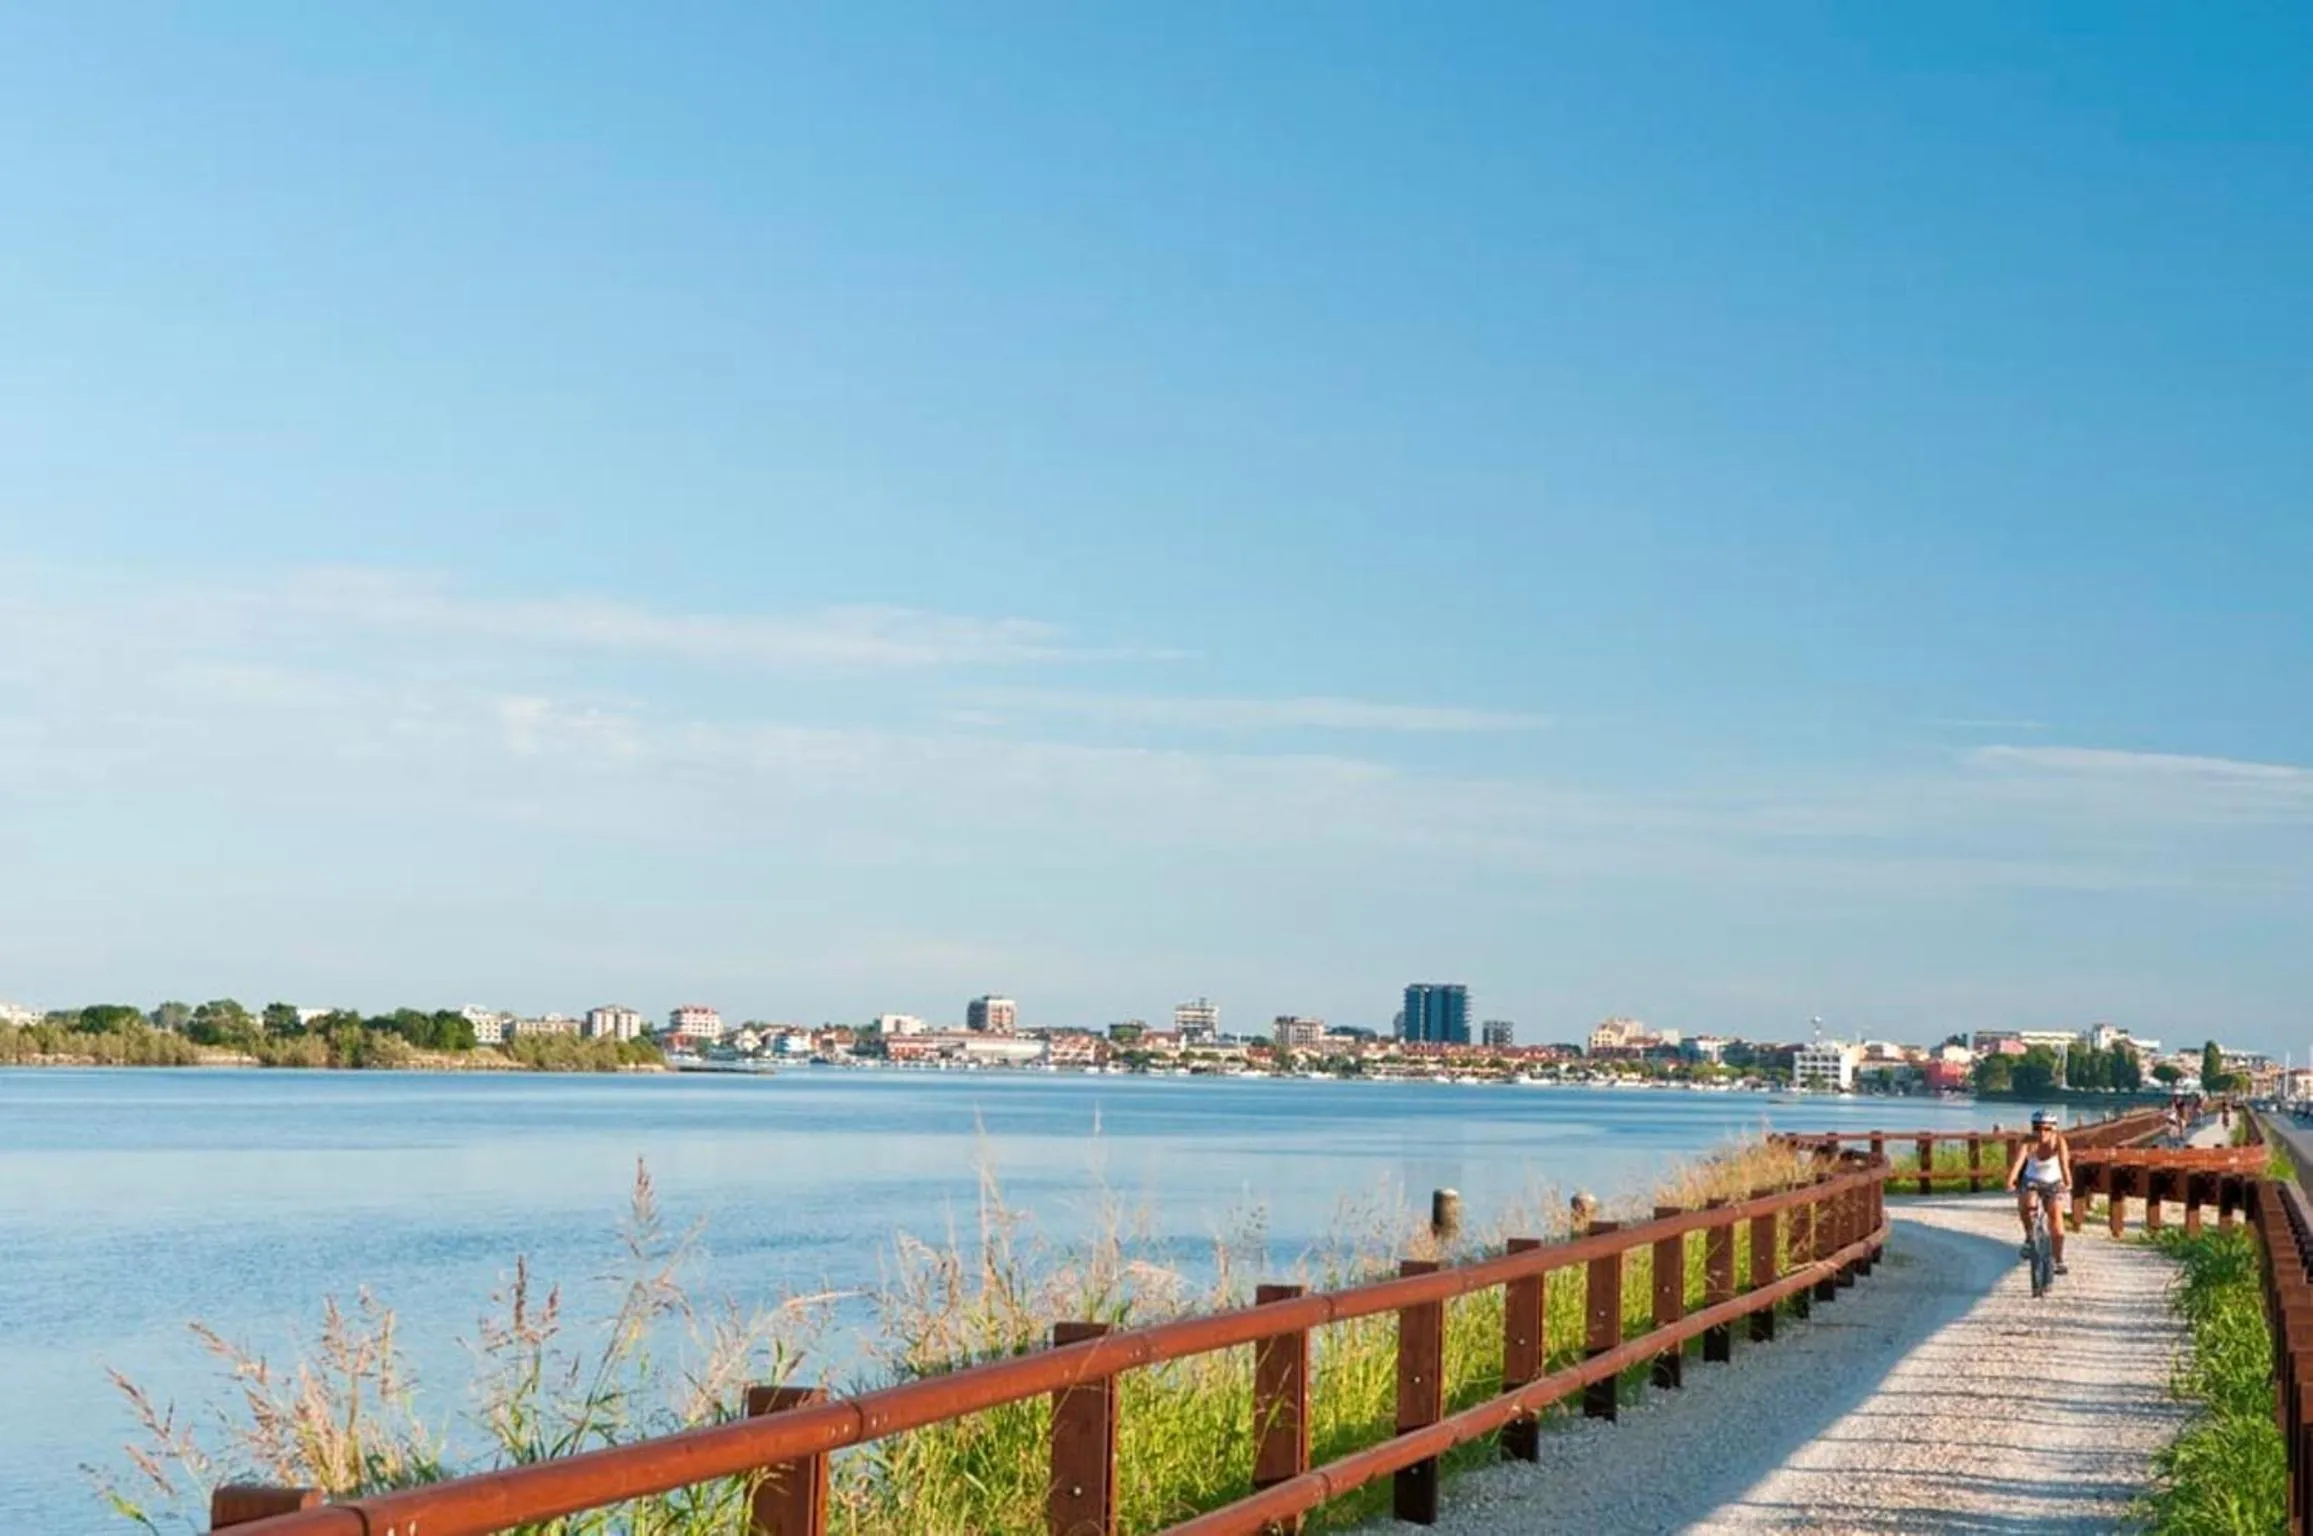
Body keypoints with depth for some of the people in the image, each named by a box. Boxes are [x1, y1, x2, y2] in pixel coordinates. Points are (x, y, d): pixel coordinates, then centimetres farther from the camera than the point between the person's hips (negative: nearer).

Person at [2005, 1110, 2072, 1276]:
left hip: (2054, 1183, 0)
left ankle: (2058, 1260, -10)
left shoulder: (2058, 1141, -24)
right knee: (2026, 1204, -28)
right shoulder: (2028, 1143, -23)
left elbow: (2064, 1162, -39)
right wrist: (2010, 1180, -57)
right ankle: (2029, 1237, -1)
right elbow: (2018, 1161, -40)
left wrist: (2067, 1181, -57)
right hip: (2031, 1181, 0)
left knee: (2055, 1212, -18)